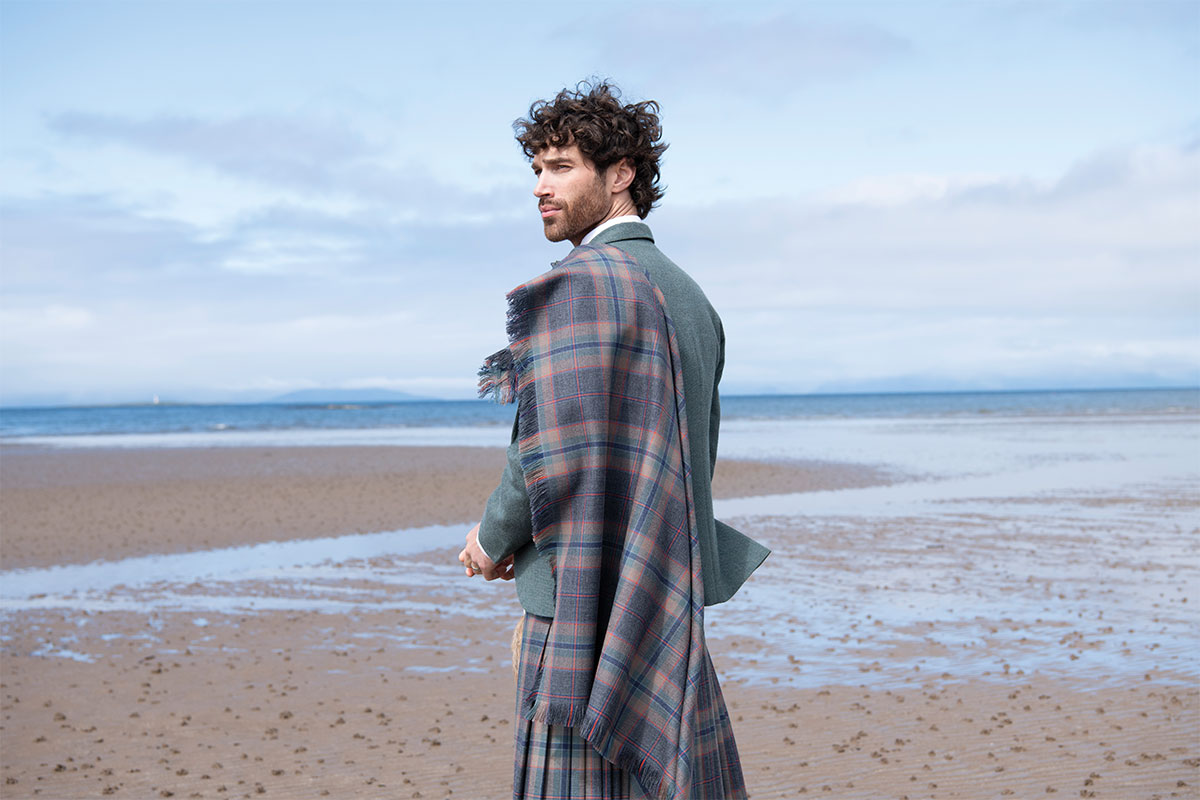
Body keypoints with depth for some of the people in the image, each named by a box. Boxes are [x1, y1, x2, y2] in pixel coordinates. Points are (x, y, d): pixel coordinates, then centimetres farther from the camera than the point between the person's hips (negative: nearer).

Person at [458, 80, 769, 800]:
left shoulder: (577, 283, -12)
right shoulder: (687, 294, 15)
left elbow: (556, 451, -20)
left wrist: (493, 539, -2)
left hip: (586, 609, -9)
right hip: (668, 609, 9)